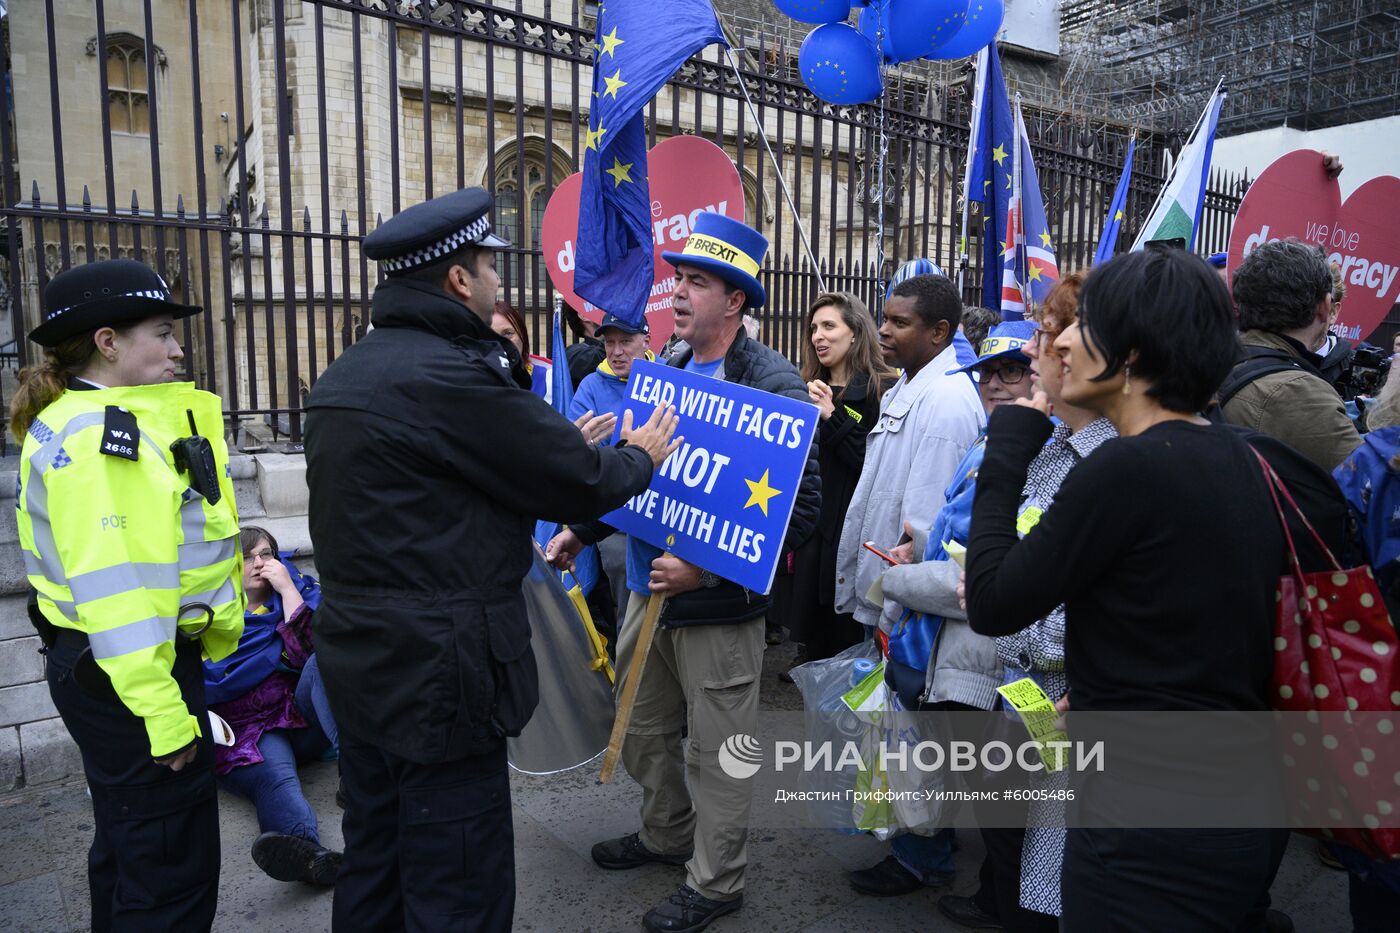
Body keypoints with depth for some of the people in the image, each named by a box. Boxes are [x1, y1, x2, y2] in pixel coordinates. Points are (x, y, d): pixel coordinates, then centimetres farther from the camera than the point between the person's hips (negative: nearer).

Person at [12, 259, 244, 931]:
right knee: (172, 871, 1)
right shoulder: (89, 434, -19)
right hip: (127, 674, -11)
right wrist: (159, 708, -25)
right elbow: (109, 584, -25)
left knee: (129, 844, 26)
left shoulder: (122, 421, 12)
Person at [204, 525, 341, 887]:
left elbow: (314, 649, -4)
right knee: (275, 777, -35)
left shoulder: (302, 591, 15)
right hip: (249, 729, -1)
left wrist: (288, 589, -5)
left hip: (304, 716, 1)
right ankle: (309, 853, -68)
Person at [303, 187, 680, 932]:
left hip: (358, 661, 10)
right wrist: (641, 455, 7)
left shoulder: (344, 376, 10)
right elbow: (580, 481, -15)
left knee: (373, 870, 23)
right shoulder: (451, 376, -20)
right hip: (437, 675, -10)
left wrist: (571, 444, 17)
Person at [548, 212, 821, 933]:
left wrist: (708, 569, -26)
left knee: (716, 752, 10)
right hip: (649, 589, 8)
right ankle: (668, 834, 48)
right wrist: (583, 530, 7)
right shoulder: (668, 372, 6)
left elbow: (801, 507, -21)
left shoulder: (774, 383, -17)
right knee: (641, 731, 23)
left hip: (720, 605, -7)